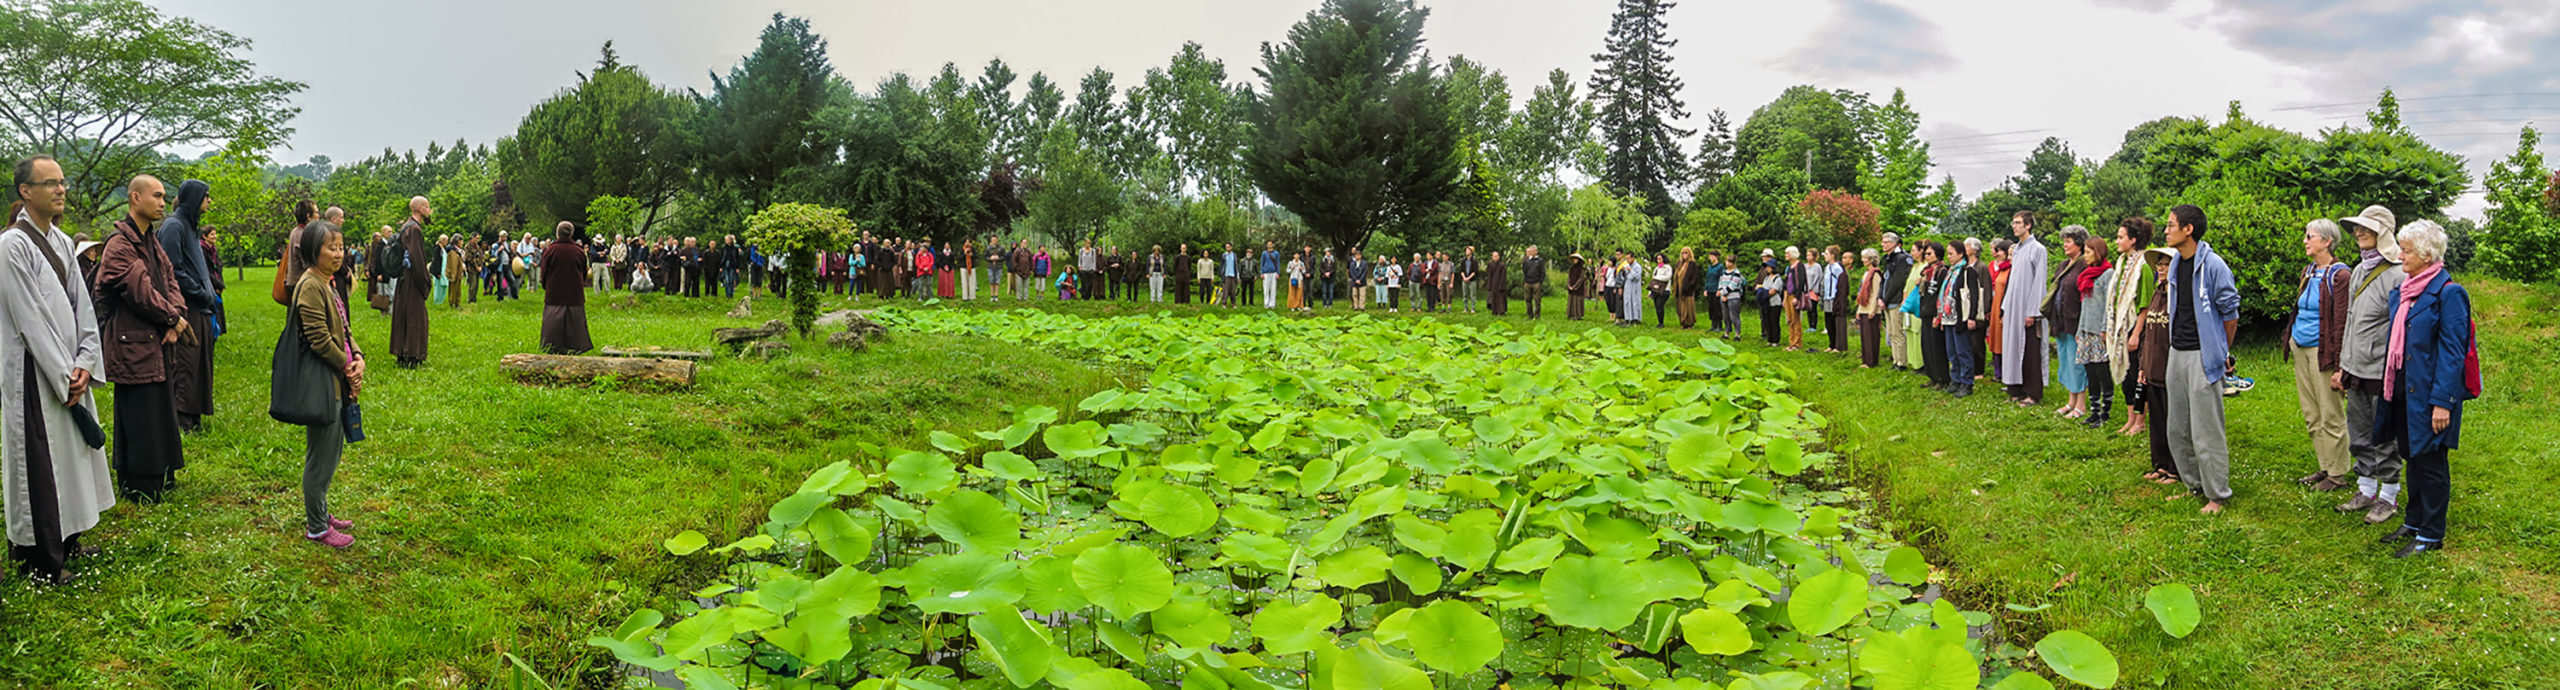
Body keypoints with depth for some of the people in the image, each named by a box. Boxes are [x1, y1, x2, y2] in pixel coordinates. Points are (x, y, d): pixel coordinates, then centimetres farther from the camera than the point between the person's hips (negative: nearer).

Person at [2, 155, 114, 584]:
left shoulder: (62, 242, 9)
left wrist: (83, 363, -1)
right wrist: (63, 376, -14)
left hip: (68, 370, 8)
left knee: (71, 453, 15)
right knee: (39, 462, -1)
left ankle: (65, 541, 28)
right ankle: (40, 560, 8)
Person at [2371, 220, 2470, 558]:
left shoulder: (2448, 293, -14)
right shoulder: (2403, 290, 11)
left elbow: (2452, 352, -16)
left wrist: (2442, 401, -19)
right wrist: (2389, 386, 17)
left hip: (2427, 394, -8)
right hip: (2403, 389, 8)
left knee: (2430, 461, 1)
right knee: (2412, 458, 17)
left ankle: (2431, 535, 11)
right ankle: (2414, 523, 28)